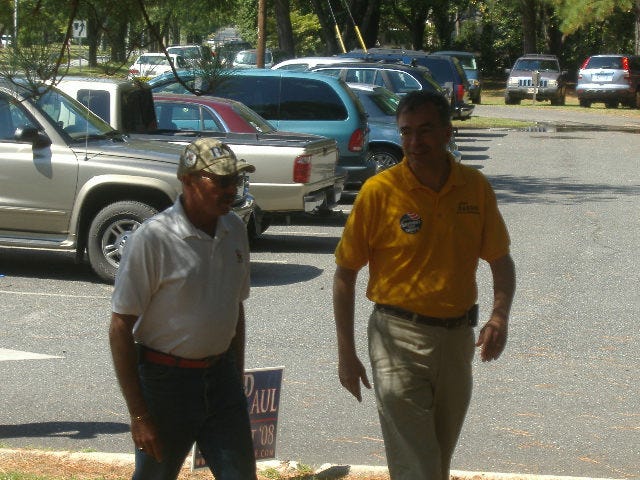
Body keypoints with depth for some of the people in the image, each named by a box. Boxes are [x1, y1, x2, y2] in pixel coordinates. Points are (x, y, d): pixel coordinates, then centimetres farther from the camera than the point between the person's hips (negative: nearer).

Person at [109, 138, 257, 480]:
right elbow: (121, 327, -15)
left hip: (220, 375, 5)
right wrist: (138, 415, -17)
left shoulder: (235, 230, 4)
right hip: (165, 380, -5)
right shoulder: (152, 238, -16)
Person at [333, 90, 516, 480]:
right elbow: (345, 274, -4)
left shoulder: (475, 187, -1)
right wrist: (346, 353, -7)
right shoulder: (379, 191, -11)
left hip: (458, 338, 4)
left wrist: (500, 316, -10)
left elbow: (500, 259, 9)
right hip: (399, 337, -4)